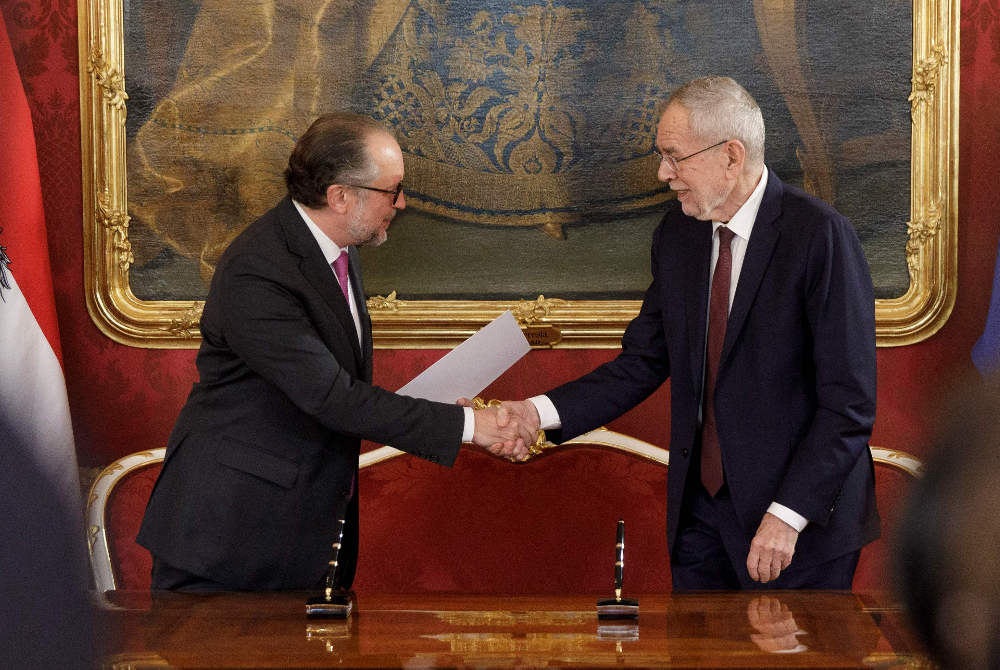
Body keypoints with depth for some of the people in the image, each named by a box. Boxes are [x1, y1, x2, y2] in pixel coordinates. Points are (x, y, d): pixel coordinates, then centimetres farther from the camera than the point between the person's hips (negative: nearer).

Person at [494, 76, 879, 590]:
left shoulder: (819, 235, -15)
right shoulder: (677, 233, 6)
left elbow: (849, 399, -17)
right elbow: (644, 362, 10)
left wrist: (788, 514, -21)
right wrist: (541, 412, -3)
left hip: (803, 517, -6)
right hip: (700, 511, 6)